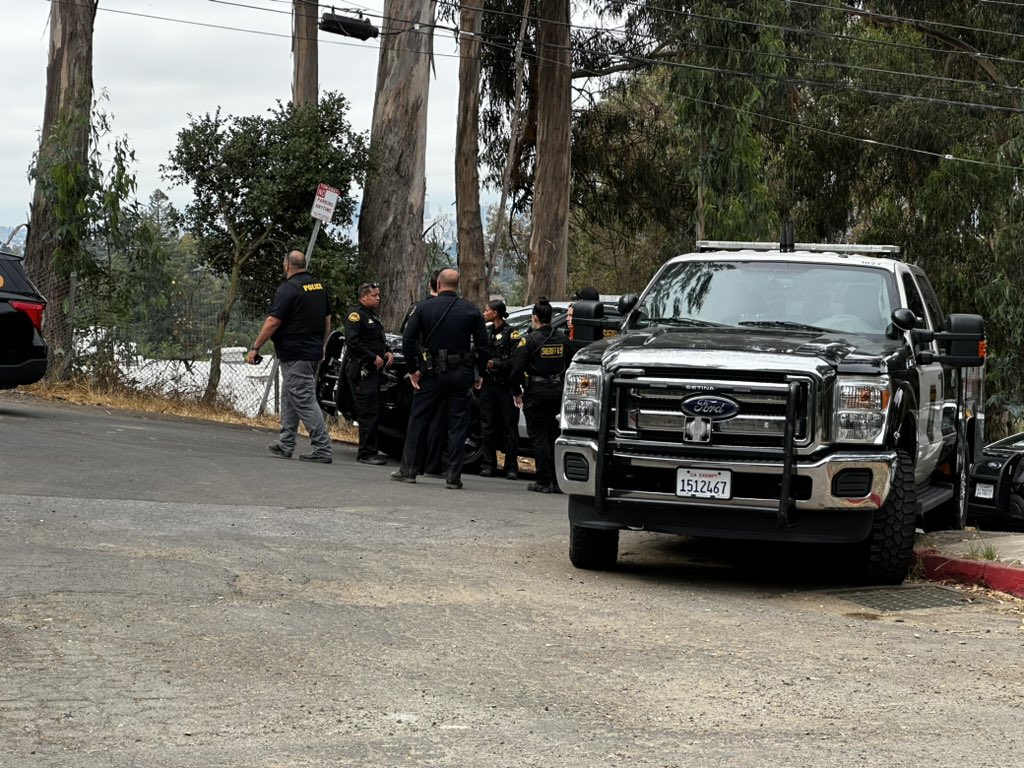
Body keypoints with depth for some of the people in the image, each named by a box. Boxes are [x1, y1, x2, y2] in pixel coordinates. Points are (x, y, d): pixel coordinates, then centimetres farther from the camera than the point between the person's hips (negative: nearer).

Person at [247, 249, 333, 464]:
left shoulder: (289, 289, -14)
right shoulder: (319, 287, 12)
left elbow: (273, 322, -17)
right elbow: (327, 321, 19)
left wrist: (255, 347, -12)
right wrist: (320, 345, 30)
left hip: (295, 355, -9)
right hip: (314, 353, 9)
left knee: (305, 401, -8)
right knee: (289, 398, 17)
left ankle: (322, 448, -12)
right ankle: (285, 444, 18)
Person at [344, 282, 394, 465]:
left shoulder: (373, 316, 22)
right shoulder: (356, 314, -9)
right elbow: (352, 341, -19)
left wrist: (387, 353, 13)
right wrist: (374, 358, -17)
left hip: (373, 370, 10)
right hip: (361, 371, -10)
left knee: (373, 412, 10)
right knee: (368, 412, -12)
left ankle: (368, 451, 15)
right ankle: (366, 453, -11)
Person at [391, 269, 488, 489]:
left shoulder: (423, 308, -2)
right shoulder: (471, 311, 1)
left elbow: (408, 341, -6)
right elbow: (482, 345, 0)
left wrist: (413, 370, 0)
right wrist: (480, 374, 7)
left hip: (432, 373, 0)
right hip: (461, 374, 0)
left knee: (417, 421, 10)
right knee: (457, 424, 4)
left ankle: (408, 469, 10)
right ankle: (453, 476, 0)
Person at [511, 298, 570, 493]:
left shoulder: (529, 340, -10)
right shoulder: (562, 340, 6)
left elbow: (517, 368, -11)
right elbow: (569, 366, 12)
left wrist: (517, 392, -1)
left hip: (536, 391, -5)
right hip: (557, 390, 5)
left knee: (539, 436, 0)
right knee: (555, 435, 11)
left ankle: (544, 482, -3)